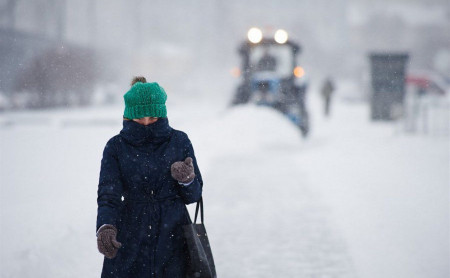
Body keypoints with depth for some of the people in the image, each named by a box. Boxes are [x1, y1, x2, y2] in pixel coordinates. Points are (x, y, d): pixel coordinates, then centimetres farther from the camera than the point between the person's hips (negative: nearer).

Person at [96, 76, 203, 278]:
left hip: (173, 237, 0)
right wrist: (105, 228, -27)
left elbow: (194, 195, 8)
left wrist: (186, 179, -15)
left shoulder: (179, 142, 4)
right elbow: (108, 195, -8)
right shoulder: (116, 147, 1)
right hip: (130, 242, 0)